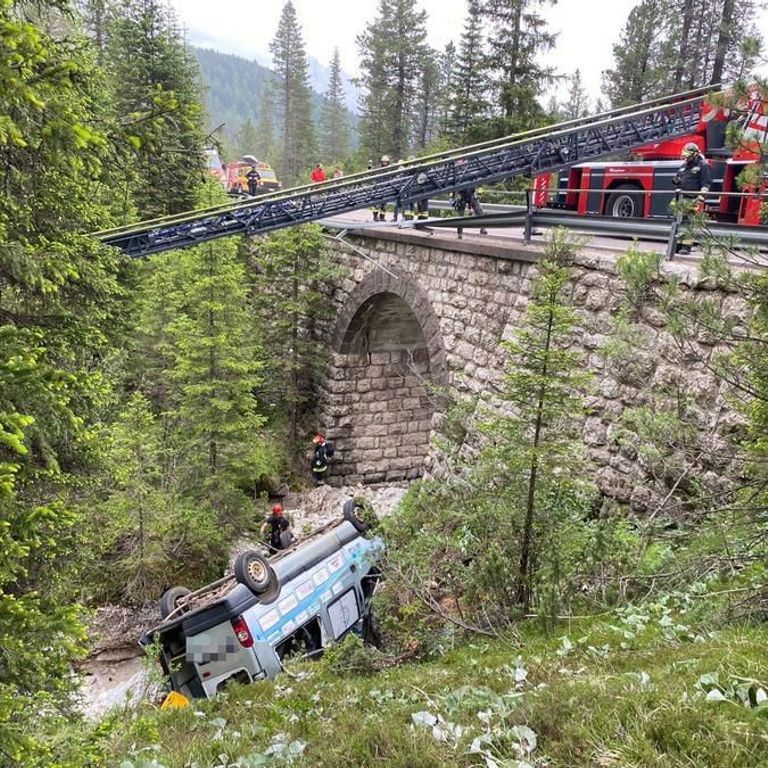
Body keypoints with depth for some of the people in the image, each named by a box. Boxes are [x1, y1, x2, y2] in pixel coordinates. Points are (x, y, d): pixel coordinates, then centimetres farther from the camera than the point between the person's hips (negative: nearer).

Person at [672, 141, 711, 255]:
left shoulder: (702, 165, 0)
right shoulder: (683, 166, 21)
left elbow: (706, 183, -6)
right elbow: (677, 178, 33)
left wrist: (702, 195, -18)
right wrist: (675, 180, 8)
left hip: (692, 199, -7)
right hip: (681, 198, 7)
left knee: (688, 222, -12)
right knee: (679, 221, 4)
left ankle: (686, 246, -11)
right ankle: (678, 244, 8)